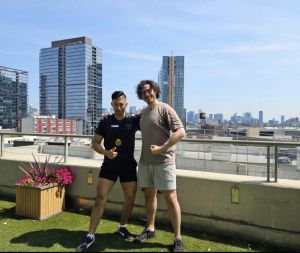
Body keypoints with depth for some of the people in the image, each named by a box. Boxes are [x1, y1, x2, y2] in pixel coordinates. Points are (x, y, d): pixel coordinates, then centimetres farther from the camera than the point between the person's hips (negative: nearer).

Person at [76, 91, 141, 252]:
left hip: (129, 166, 1)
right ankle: (90, 236, 4)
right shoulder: (105, 122, -4)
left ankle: (122, 227, 33)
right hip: (109, 166, -1)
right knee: (100, 199, -5)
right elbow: (95, 143, -1)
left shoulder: (134, 121, -4)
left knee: (130, 199, 8)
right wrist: (106, 152, -19)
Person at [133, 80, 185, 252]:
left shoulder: (165, 109, -8)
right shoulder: (143, 112, 13)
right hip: (145, 161, 7)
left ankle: (178, 239, 11)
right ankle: (150, 229, 33)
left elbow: (181, 132, -16)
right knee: (149, 195, 16)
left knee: (170, 199, -2)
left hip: (163, 162, -7)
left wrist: (161, 149, -19)